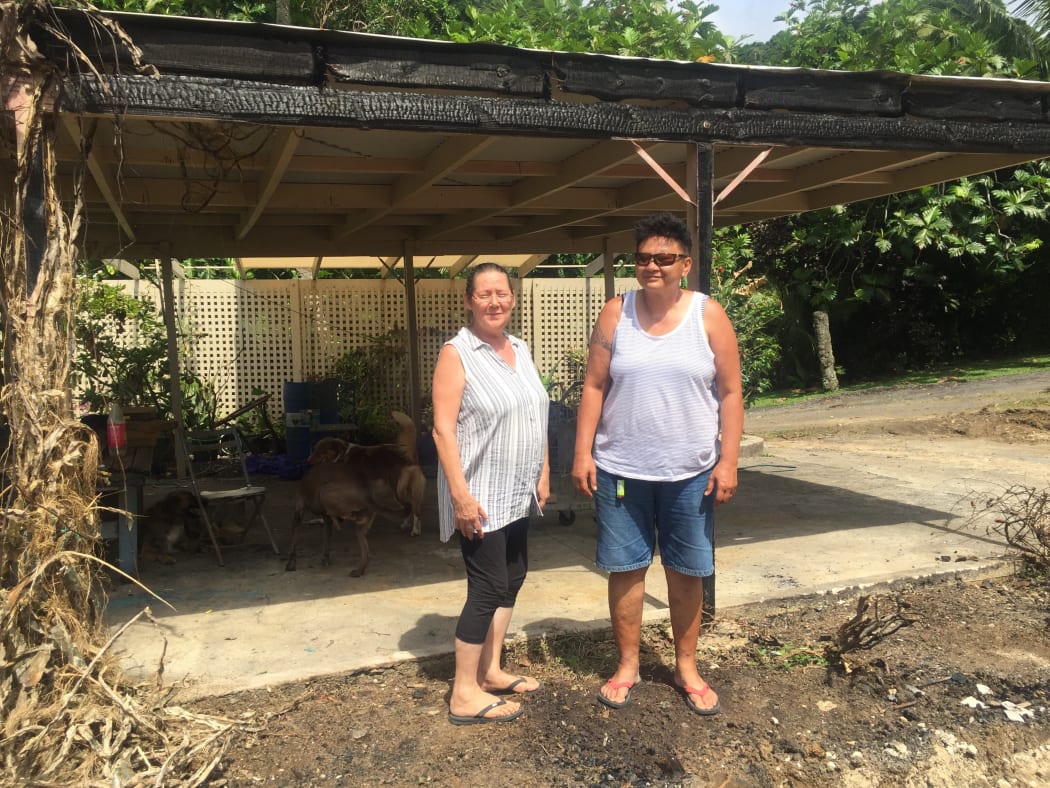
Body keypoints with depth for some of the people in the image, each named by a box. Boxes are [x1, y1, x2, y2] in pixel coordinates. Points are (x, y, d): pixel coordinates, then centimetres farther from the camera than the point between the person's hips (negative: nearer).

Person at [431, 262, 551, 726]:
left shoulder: (519, 349, 10)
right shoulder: (457, 354, -13)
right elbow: (443, 430, -18)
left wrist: (542, 473, 14)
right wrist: (461, 493, -22)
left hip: (517, 492, 8)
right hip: (480, 495, -8)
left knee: (513, 578, 15)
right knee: (488, 588, -5)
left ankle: (490, 669, 30)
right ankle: (464, 695, 8)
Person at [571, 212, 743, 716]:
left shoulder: (709, 315, -3)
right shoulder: (615, 314, 0)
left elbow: (730, 393, -2)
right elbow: (594, 387, 1)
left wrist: (728, 460, -8)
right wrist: (583, 453, -5)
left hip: (690, 472, 0)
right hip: (621, 469, 1)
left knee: (686, 571, 11)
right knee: (625, 568, 9)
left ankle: (686, 666, 29)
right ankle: (628, 665, 26)